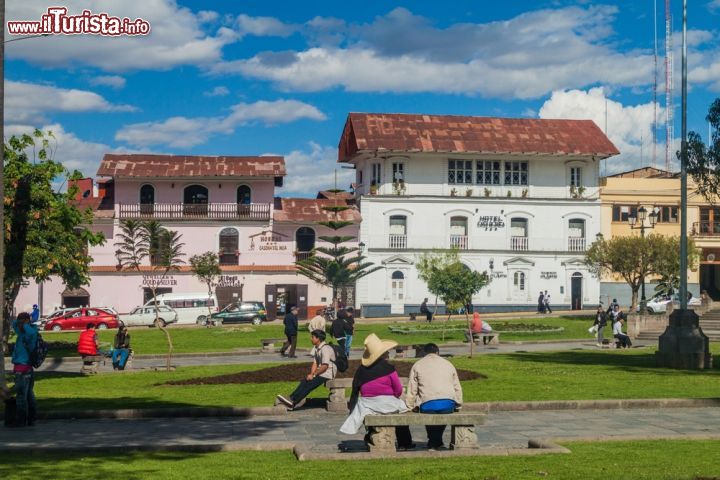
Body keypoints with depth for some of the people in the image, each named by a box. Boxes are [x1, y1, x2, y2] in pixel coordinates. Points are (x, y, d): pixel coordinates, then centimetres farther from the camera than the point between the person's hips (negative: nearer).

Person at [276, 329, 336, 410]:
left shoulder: (325, 349, -18)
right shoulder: (316, 348, 13)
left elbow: (325, 366, -22)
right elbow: (315, 363, 12)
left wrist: (313, 375, -16)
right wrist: (311, 374, -4)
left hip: (328, 373, -9)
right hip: (321, 372, 9)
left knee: (310, 383, -20)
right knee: (304, 381, -8)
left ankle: (293, 401, -21)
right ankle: (291, 399, -16)